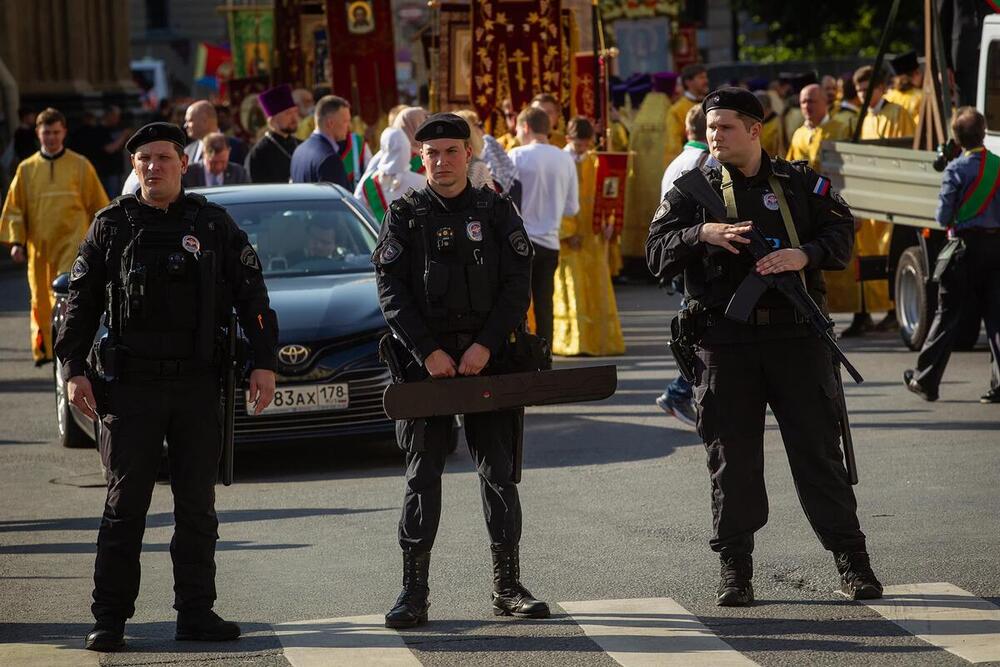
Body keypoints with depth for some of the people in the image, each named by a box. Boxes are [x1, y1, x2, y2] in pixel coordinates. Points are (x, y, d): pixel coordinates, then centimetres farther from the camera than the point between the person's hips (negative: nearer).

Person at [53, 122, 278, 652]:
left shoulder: (212, 225, 7)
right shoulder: (112, 226, 5)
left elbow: (251, 294, 9)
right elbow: (81, 302, 7)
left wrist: (264, 361, 1)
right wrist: (73, 369, -2)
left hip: (198, 385, 2)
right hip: (129, 384, -1)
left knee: (197, 506, 6)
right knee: (125, 506, -1)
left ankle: (196, 612, 13)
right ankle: (110, 619, 2)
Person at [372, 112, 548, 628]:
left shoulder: (497, 212, 7)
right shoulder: (405, 216, 6)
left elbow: (517, 284, 1)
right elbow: (392, 291, -2)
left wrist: (486, 345, -12)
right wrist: (427, 352, -12)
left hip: (490, 357, 1)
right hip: (424, 358, -1)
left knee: (499, 473, 2)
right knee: (423, 476, 0)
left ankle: (507, 587, 10)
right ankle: (414, 592, 3)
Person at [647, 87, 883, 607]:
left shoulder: (800, 184, 8)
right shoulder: (692, 191, 8)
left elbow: (841, 236, 3)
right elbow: (657, 254, 2)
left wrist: (804, 255, -16)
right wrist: (702, 234, -16)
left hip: (795, 334, 0)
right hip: (723, 340, 0)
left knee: (818, 447, 1)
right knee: (731, 456, 2)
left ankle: (851, 560, 8)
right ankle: (734, 568, 10)